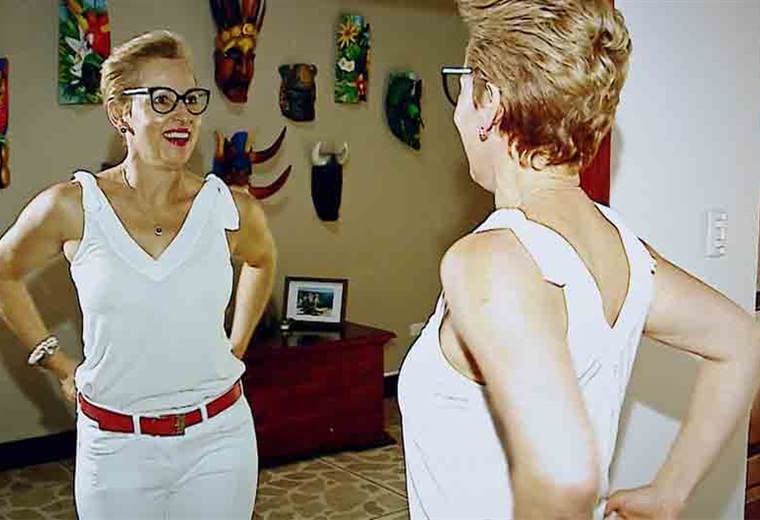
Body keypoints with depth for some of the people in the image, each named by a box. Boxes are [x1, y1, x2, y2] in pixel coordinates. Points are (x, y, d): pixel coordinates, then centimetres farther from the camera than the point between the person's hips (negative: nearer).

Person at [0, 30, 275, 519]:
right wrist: (55, 360, 4)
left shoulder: (231, 209, -6)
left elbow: (262, 260, 17)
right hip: (115, 446, -1)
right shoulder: (71, 207, -10)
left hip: (219, 437, 1)